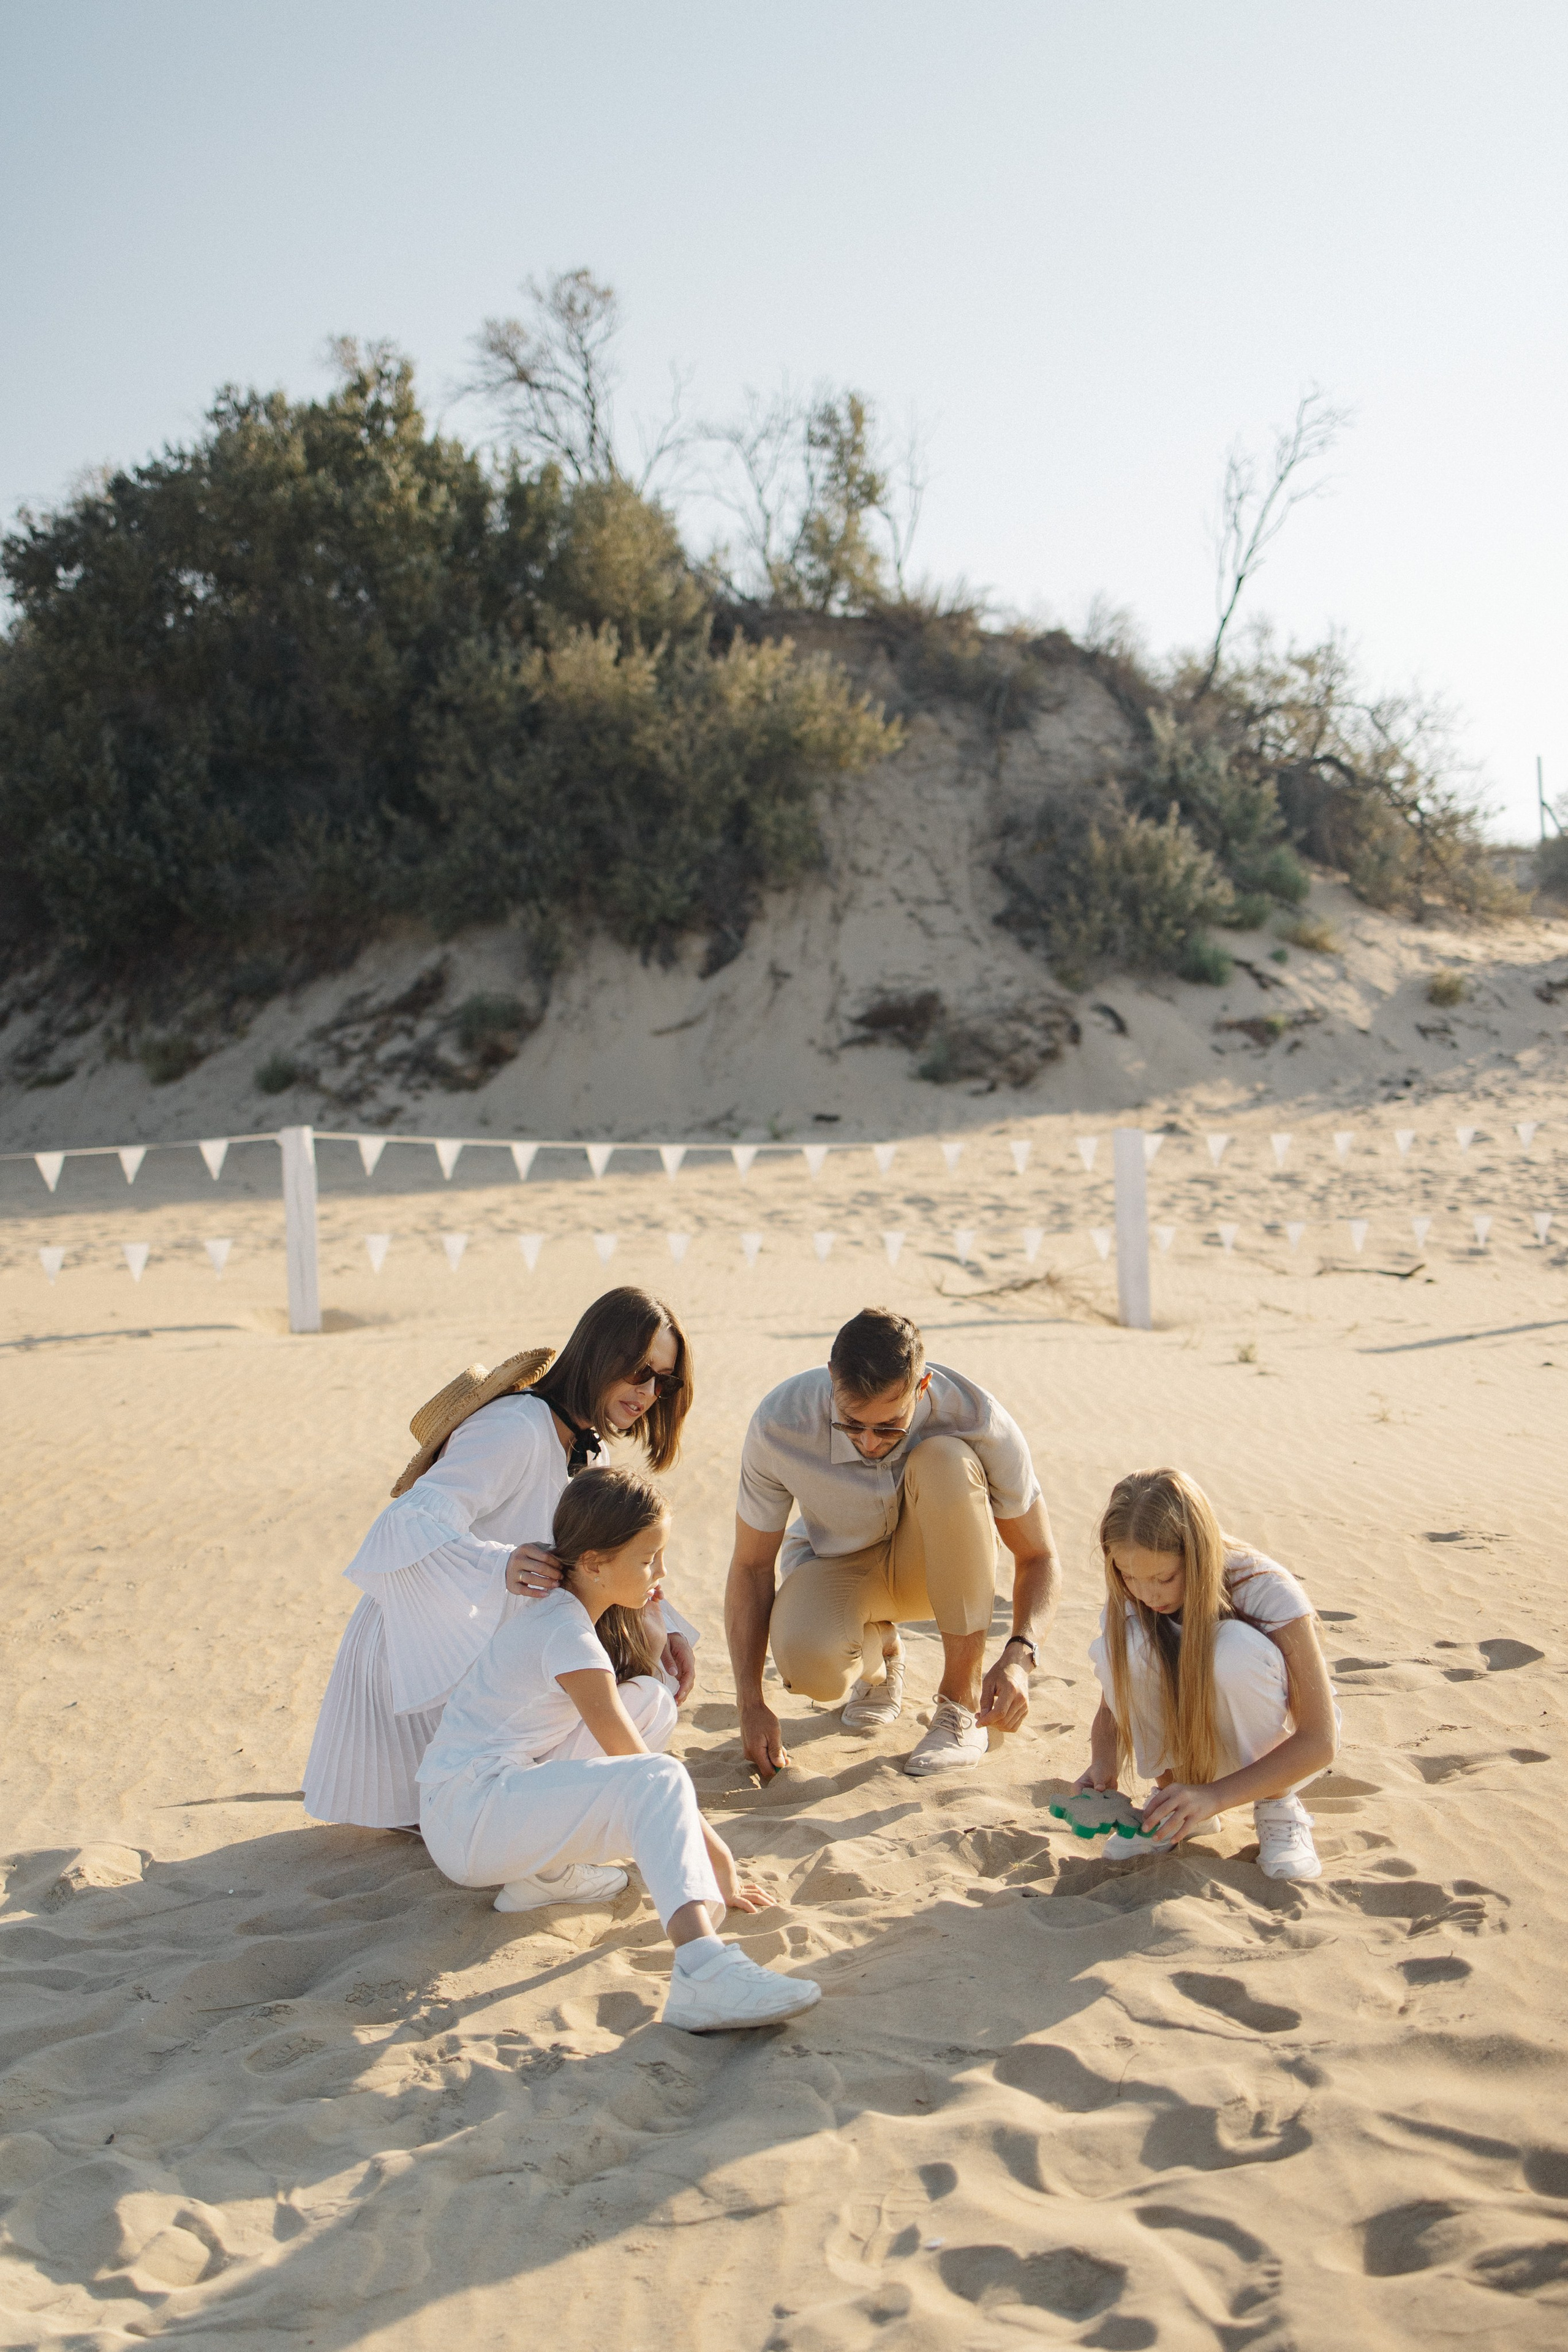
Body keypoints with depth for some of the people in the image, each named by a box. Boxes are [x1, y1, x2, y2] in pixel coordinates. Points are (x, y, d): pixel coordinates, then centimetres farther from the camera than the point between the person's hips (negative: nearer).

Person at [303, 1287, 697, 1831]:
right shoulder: (517, 1428, -26)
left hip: (487, 1651, 9)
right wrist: (499, 1566, -55)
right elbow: (410, 1525, -38)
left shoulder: (584, 1448, 6)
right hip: (421, 1657, -9)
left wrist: (663, 1629, -11)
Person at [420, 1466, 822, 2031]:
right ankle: (704, 1974, -48)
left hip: (507, 1785, 10)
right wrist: (716, 1855, -9)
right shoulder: (567, 1634, -17)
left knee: (651, 1701, 7)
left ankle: (547, 1869, 3)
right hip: (465, 1817, -10)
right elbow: (634, 1762, -15)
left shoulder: (562, 1608, 12)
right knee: (656, 1782, -29)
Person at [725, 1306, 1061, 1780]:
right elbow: (751, 1566, -16)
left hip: (938, 1563, 0)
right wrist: (751, 1705, -23)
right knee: (808, 1663, -36)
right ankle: (879, 1657, 7)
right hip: (837, 1562, 0)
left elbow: (1039, 1558, -18)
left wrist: (1018, 1656, -37)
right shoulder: (778, 1425, -28)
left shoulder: (978, 1422, -30)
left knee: (947, 1460, -35)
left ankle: (961, 1706, -21)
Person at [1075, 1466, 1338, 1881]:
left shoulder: (1267, 1590, -27)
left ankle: (1279, 1807, -11)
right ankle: (1172, 1796, -5)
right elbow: (1112, 1705, -4)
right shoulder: (1129, 1598, -15)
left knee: (1235, 1648, -36)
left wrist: (1215, 1794, -38)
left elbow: (1320, 1740, -27)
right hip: (1188, 1740, 3)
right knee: (1123, 1649, -28)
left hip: (1279, 1743, -3)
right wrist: (1104, 1767, -27)